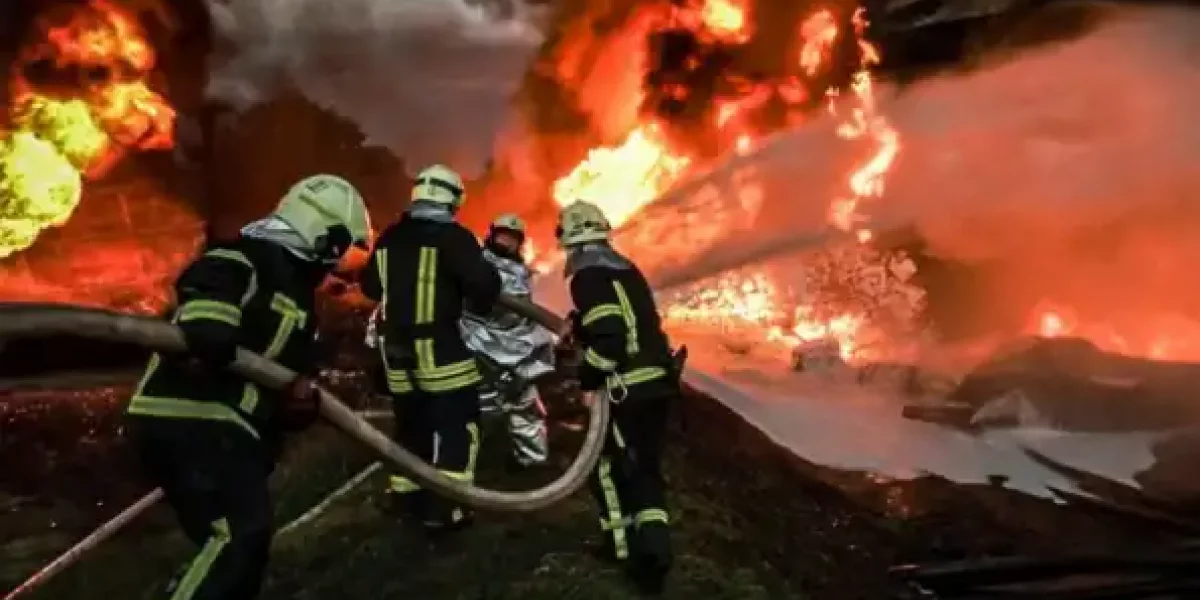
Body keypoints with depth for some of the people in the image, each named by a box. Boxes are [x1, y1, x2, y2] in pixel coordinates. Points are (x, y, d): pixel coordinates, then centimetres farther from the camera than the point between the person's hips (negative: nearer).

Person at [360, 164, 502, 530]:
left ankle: (407, 497, 29)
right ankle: (443, 510, -1)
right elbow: (484, 282, -21)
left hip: (394, 344, 7)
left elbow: (371, 286, 19)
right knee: (457, 425, 1)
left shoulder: (389, 238, 9)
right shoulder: (452, 236, -12)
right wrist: (479, 303, -1)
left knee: (410, 423, 19)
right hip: (438, 346, -7)